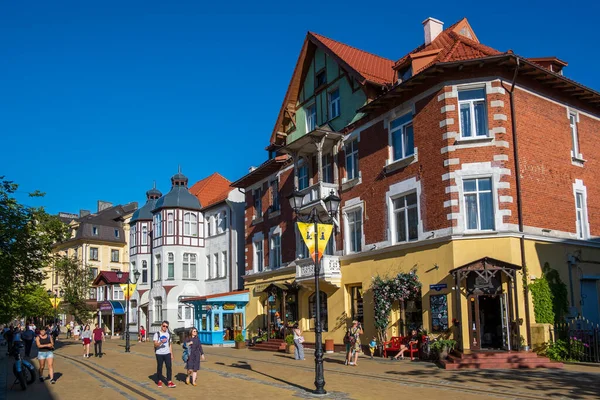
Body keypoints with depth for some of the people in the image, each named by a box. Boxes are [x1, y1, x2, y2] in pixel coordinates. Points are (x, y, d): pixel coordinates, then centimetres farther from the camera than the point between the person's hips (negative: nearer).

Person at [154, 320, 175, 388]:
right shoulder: (157, 334, -1)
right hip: (159, 354, -3)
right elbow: (155, 345, -9)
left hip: (167, 353, 3)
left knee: (169, 367, -6)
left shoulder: (168, 334, 13)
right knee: (159, 367, 4)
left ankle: (169, 382, -4)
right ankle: (159, 381, 19)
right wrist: (161, 342, -28)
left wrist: (171, 354, 13)